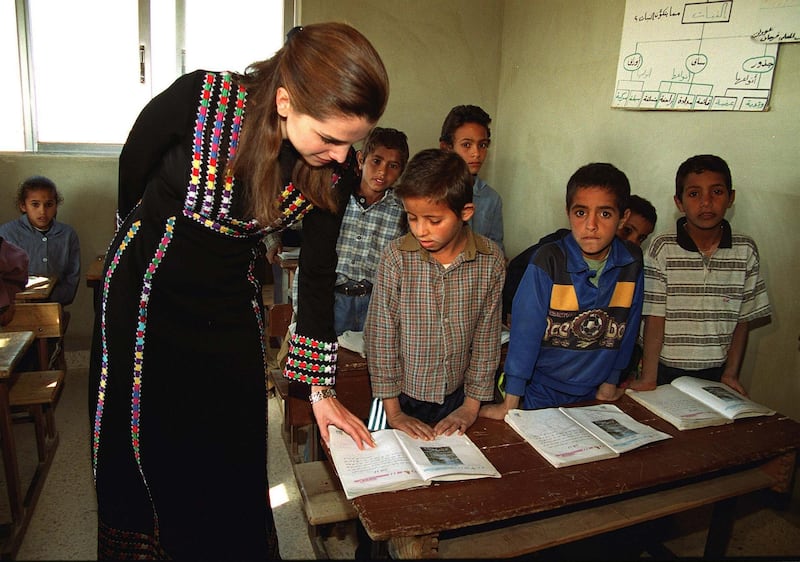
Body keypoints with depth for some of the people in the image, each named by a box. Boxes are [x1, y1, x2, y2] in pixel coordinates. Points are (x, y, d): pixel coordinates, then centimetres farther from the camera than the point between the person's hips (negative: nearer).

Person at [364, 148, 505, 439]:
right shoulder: (396, 257, -17)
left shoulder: (491, 260, -11)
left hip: (456, 397, 2)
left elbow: (486, 337, -3)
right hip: (403, 395, -1)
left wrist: (472, 405, -2)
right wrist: (393, 411, -8)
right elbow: (381, 334, -11)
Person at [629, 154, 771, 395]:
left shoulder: (746, 250, -1)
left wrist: (731, 374, -3)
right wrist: (648, 378, -15)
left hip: (716, 372, 2)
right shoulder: (662, 249, -10)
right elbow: (655, 318, -11)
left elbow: (743, 319, 3)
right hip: (667, 371, -2)